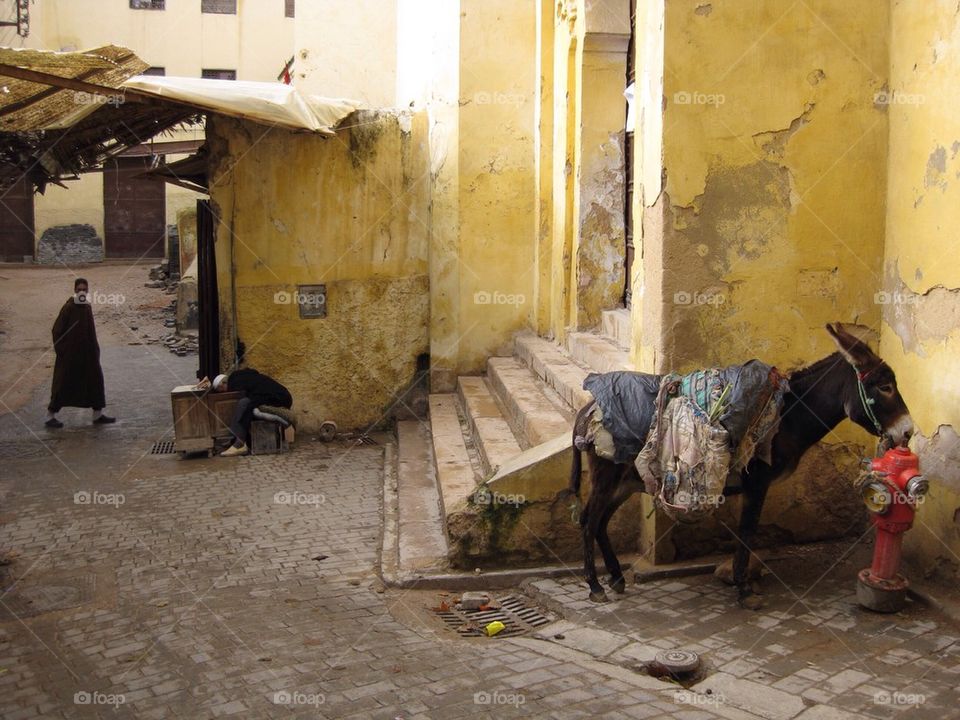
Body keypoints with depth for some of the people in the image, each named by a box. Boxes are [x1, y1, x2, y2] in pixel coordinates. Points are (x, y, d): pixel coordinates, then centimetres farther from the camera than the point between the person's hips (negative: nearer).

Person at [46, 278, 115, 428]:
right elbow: (57, 330, -14)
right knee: (64, 383, 0)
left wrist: (94, 348, 14)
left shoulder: (88, 307, 5)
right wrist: (61, 350, -14)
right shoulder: (69, 307, -15)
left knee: (95, 378, 8)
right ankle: (50, 416, 12)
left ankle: (97, 415, 17)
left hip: (87, 352, 7)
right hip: (70, 353, -7)